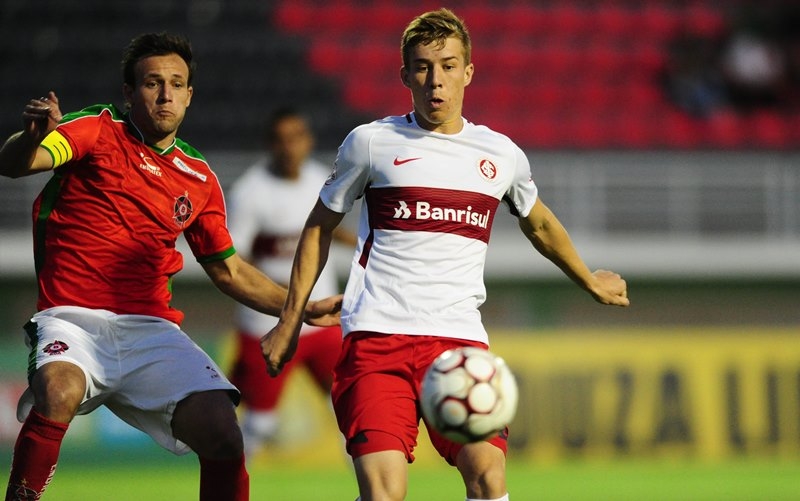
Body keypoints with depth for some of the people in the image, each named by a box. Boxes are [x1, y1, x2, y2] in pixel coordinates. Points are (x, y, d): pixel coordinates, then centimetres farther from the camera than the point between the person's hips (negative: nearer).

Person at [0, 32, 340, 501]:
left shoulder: (199, 179, 16)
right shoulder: (98, 131, 4)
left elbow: (229, 270, 28)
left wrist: (304, 308, 21)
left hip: (152, 329, 4)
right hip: (74, 321, -4)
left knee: (223, 436, -16)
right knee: (58, 392, -37)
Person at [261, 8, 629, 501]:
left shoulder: (501, 155, 13)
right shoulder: (371, 142, 6)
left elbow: (539, 224, 34)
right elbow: (320, 227, 18)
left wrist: (590, 282, 45)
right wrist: (291, 322, 17)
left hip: (460, 339, 2)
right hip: (377, 334, -2)